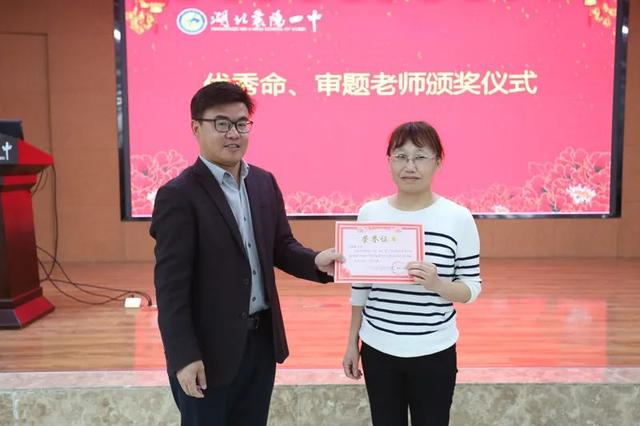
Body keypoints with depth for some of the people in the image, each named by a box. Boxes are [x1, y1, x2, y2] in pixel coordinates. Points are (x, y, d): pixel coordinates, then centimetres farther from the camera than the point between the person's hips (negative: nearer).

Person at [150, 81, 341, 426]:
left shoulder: (264, 182, 5)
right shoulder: (178, 195, -15)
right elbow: (171, 285, -17)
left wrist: (316, 262, -11)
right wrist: (184, 357, -18)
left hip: (262, 339, 6)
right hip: (209, 348, -6)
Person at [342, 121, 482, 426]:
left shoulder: (458, 218, -9)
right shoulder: (369, 213, -2)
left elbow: (472, 288, -5)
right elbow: (360, 285, 5)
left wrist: (437, 284, -24)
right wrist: (352, 342, 8)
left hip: (434, 353, -2)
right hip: (378, 349, 2)